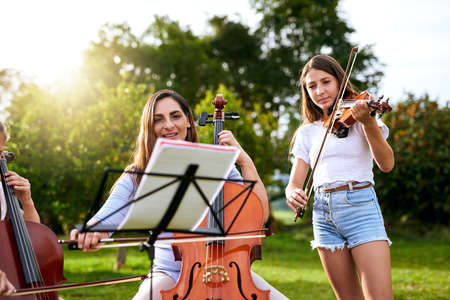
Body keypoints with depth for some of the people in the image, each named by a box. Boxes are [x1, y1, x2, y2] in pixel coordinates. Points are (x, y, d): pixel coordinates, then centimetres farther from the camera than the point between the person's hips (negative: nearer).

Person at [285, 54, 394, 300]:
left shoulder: (359, 114, 5)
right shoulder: (307, 132, 15)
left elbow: (386, 164, -9)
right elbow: (295, 181, 9)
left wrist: (369, 123, -24)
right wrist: (292, 193, -15)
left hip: (360, 206, -3)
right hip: (323, 213, 4)